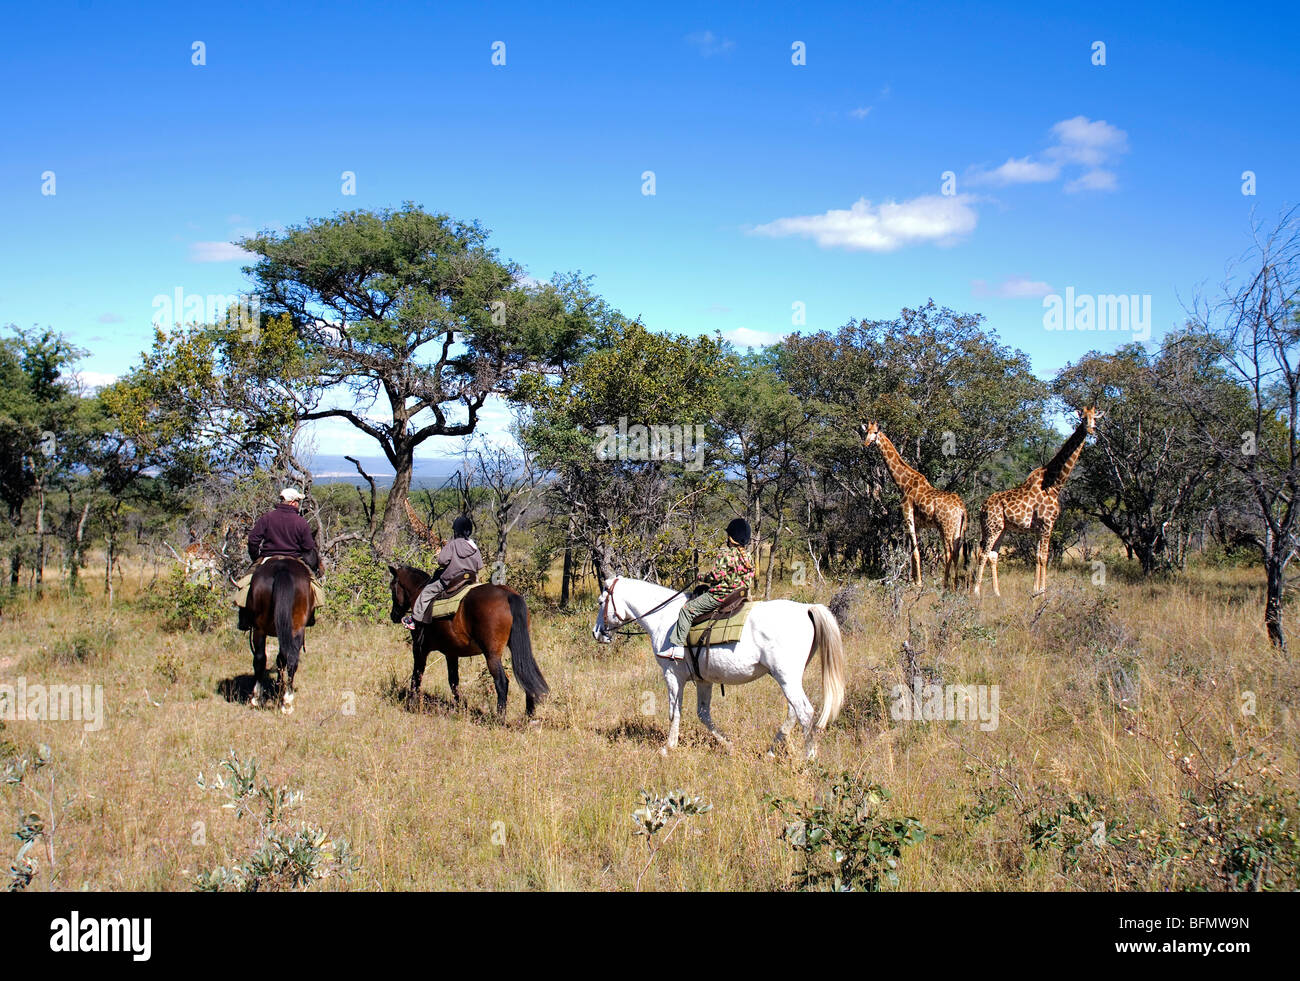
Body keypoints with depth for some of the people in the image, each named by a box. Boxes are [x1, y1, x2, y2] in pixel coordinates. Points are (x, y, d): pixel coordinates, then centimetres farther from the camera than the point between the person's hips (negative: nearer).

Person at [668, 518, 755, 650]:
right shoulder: (747, 555, 5)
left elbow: (716, 575, -20)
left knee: (688, 610, -4)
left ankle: (676, 645, -8)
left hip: (722, 594, -9)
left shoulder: (727, 554, -19)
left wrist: (700, 579, -1)